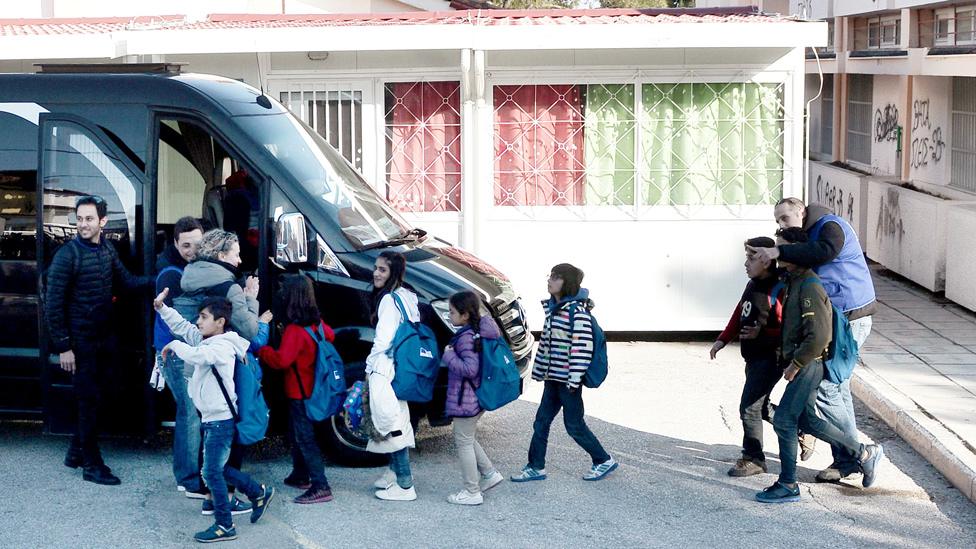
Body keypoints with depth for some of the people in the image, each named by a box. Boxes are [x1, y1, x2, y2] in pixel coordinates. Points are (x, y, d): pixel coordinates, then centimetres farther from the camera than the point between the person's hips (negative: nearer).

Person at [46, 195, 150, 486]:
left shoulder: (107, 249, 3)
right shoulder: (67, 255, -16)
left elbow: (126, 280, 11)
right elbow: (53, 304, -15)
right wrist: (63, 346, -17)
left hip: (104, 335, 7)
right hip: (80, 340, -7)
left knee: (99, 393, 15)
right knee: (89, 399, 0)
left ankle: (76, 451, 31)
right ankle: (92, 464, 11)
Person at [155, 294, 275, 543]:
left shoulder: (222, 347, -18)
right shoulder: (205, 339, 9)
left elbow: (195, 355, -35)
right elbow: (181, 326, 17)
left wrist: (174, 345, -18)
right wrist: (161, 307, 6)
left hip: (221, 420, -10)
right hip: (212, 418, 10)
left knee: (212, 473, -6)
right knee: (218, 468, 18)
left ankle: (225, 526, 2)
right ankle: (259, 493, 30)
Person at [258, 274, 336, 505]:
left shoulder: (294, 330, -23)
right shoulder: (317, 323, 3)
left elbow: (282, 360, -29)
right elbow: (330, 336, 22)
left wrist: (261, 351, -15)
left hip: (299, 392, -9)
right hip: (312, 388, 9)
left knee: (305, 438, -7)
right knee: (297, 434, 22)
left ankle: (320, 486, -10)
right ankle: (300, 476, 33)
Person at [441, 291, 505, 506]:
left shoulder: (466, 337, -21)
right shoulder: (479, 332, 8)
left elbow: (470, 368, -29)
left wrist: (448, 355, -18)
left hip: (465, 399, -10)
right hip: (478, 397, 10)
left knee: (464, 442, 0)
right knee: (467, 439, 24)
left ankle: (472, 492, 5)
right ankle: (489, 473, 24)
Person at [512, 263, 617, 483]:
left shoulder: (577, 311, -18)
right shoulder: (552, 308, 9)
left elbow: (583, 348, -21)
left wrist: (574, 380, -22)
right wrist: (539, 369, 16)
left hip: (567, 380, -8)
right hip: (552, 378, 8)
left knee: (574, 426, 2)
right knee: (541, 422, 9)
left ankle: (604, 461, 17)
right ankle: (536, 467, 18)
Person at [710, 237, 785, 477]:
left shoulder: (778, 291, -20)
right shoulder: (753, 285, 8)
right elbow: (739, 315, 19)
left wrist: (761, 333, -25)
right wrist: (722, 340, 17)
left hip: (769, 358, -10)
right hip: (753, 357, 10)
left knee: (750, 407, -7)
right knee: (762, 407, 20)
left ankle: (753, 459, 5)